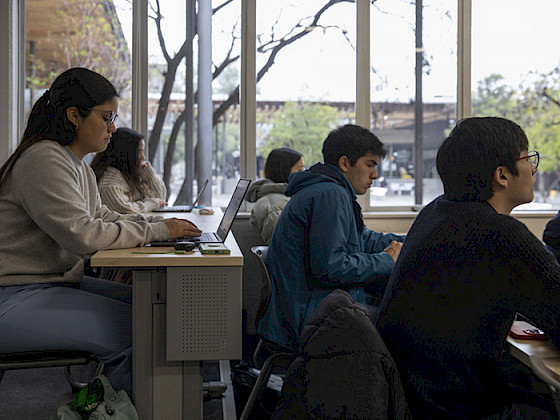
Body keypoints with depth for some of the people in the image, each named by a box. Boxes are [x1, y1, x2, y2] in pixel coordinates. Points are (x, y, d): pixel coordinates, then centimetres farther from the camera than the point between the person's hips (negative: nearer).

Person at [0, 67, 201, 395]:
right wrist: (156, 231, -18)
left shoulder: (77, 165, 15)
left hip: (56, 282, 10)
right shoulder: (43, 160, -18)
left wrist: (158, 222, 5)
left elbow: (100, 216, 20)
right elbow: (81, 235, -26)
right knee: (133, 327, -22)